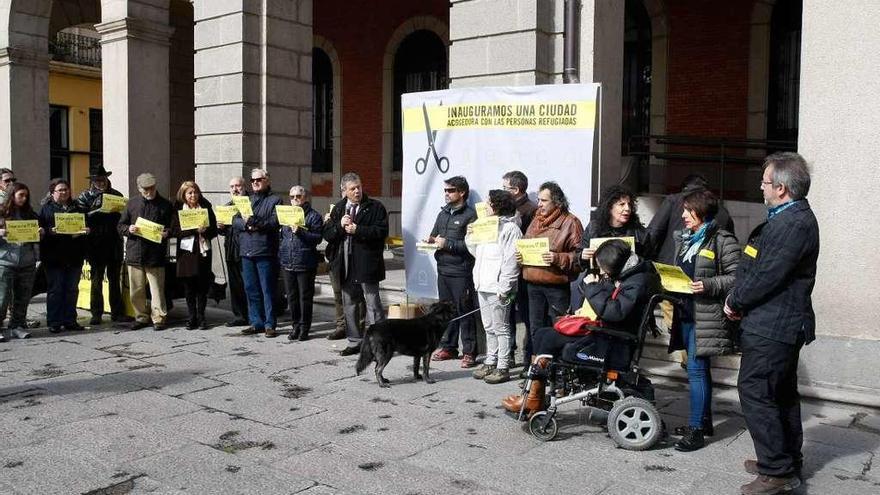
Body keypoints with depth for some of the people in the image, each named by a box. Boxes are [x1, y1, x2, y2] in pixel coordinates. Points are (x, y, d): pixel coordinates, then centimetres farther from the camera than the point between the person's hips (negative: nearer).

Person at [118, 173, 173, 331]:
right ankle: (141, 317, 21)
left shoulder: (165, 205, 4)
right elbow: (120, 226, 13)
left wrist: (167, 233, -15)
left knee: (157, 289, -1)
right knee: (136, 291, 9)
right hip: (134, 253, 3)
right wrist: (128, 229, -8)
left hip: (156, 255, -3)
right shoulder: (132, 204, 11)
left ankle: (159, 319, 8)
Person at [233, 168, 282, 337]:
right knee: (251, 289, 9)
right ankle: (256, 323, 17)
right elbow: (235, 221, 9)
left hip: (265, 252, -5)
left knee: (267, 290, -2)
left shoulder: (274, 200, 3)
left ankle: (269, 324, 4)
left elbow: (275, 222, -12)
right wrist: (245, 224, -12)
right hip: (246, 252, 5)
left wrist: (253, 221, -18)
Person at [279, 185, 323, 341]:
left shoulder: (314, 216, -2)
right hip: (287, 262, 5)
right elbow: (281, 236, 21)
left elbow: (317, 238, -11)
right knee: (291, 296, 9)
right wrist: (280, 255, 12)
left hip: (305, 264, -5)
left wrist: (300, 232, -21)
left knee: (305, 297, 1)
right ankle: (295, 325, 20)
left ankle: (304, 327, 10)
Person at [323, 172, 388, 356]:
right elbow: (327, 234, 9)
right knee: (349, 305, 13)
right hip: (345, 265, 6)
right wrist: (340, 226, -10)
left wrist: (357, 229, -18)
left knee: (373, 305, -3)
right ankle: (355, 342, 24)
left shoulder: (375, 207, -2)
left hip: (367, 264, -6)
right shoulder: (338, 209, 13)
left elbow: (382, 231, -14)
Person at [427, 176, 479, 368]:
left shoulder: (470, 215, -8)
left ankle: (469, 352, 5)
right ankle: (448, 347, 23)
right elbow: (434, 234, 25)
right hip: (443, 269, 7)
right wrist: (431, 240, 3)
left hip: (461, 272, -7)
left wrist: (448, 244, -18)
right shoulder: (443, 213, 16)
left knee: (464, 312, -2)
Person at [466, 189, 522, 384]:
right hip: (483, 286, 9)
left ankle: (503, 367, 6)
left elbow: (511, 261, -18)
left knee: (501, 328, -1)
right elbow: (478, 253, 23)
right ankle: (491, 362, 26)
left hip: (497, 288, -9)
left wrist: (503, 288, -20)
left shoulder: (510, 229, -12)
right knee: (489, 328, 16)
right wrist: (470, 237, 6)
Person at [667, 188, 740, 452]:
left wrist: (708, 285, -23)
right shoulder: (685, 238, 16)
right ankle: (704, 421, 26)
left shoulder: (722, 240, -9)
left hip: (706, 315, -8)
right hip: (686, 312, 8)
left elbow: (737, 276, -13)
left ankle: (696, 429, -2)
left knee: (696, 369, -9)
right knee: (699, 368, 15)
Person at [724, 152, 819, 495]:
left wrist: (735, 303, -8)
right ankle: (788, 462, 32)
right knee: (782, 393, 18)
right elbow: (755, 265, 14)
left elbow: (766, 277, -22)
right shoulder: (790, 217, 13)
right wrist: (740, 300, 4)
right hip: (783, 324, 11)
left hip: (772, 327, -11)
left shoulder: (794, 224, -22)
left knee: (754, 392, -6)